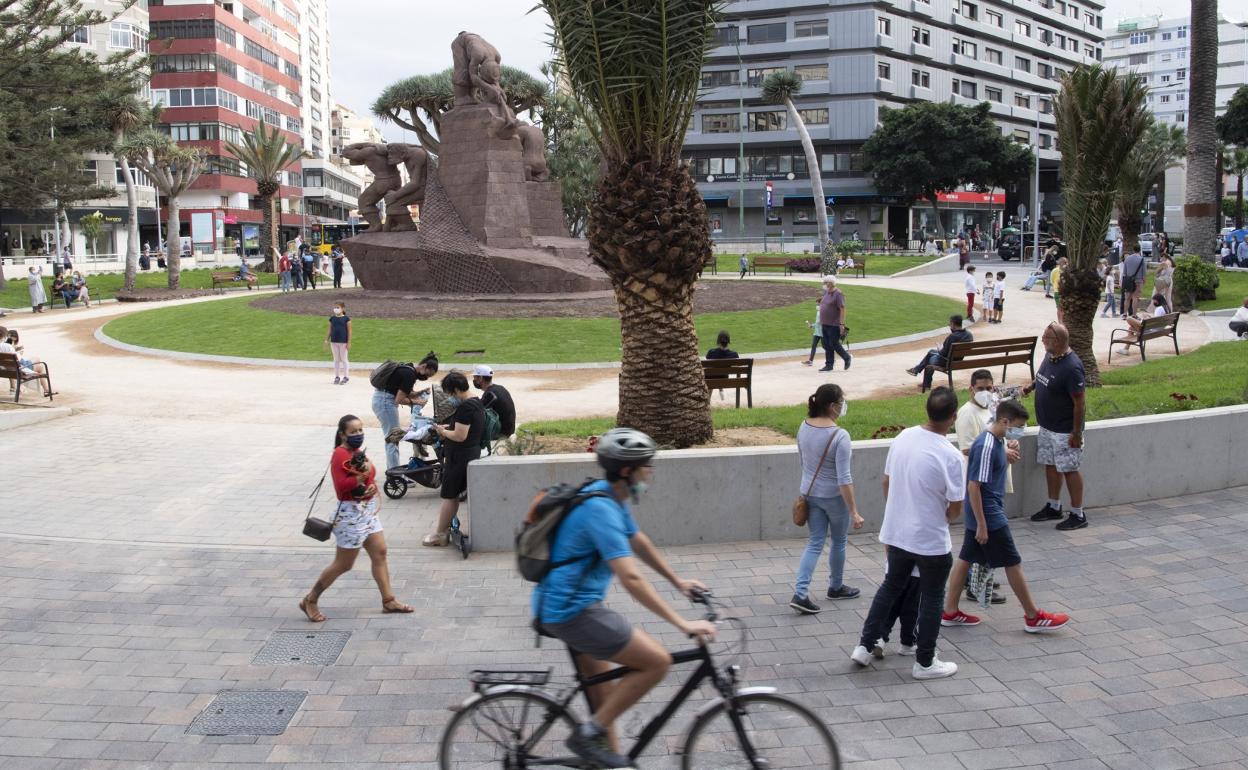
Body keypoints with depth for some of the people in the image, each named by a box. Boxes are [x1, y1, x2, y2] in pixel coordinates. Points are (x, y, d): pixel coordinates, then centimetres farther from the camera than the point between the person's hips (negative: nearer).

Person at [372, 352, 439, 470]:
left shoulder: (409, 370, 11)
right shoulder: (409, 375, -19)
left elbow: (406, 394, 16)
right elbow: (400, 399, -20)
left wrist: (421, 392, 2)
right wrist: (416, 402, -9)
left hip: (380, 399, 10)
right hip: (385, 401, -10)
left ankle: (392, 469, 23)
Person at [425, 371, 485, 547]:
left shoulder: (465, 408, -22)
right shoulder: (476, 402, 9)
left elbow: (460, 436, -25)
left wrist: (443, 432, -8)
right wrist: (448, 427, 10)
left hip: (459, 457, -10)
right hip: (472, 453, 10)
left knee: (449, 496, 1)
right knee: (454, 495, 15)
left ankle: (440, 534, 9)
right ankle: (445, 530, 21)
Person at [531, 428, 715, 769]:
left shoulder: (613, 498, 8)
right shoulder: (601, 508, -24)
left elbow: (639, 542, 25)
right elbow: (631, 578, -29)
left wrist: (679, 581, 29)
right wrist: (683, 624, -28)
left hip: (567, 605, 10)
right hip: (573, 610, -10)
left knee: (604, 695, 18)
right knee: (657, 661, -12)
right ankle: (588, 734, -4)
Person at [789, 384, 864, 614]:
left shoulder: (804, 427, -4)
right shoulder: (840, 436, -24)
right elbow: (844, 479, -24)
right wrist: (854, 513, -19)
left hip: (810, 493, 5)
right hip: (835, 498, -5)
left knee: (815, 543, 10)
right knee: (838, 542, 17)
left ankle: (800, 593, -2)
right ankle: (836, 587, 36)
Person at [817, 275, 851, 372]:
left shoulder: (838, 294, -13)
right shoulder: (826, 292, 12)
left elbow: (842, 309, -17)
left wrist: (842, 323, -22)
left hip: (834, 325, -8)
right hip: (825, 324, 8)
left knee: (834, 344, -5)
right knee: (827, 345, 7)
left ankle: (847, 357, 16)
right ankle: (829, 365, 12)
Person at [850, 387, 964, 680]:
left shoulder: (903, 437, -5)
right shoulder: (950, 456, -22)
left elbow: (887, 482, 6)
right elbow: (955, 508, -15)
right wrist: (944, 519, 8)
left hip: (896, 533, 6)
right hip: (932, 540, -5)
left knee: (890, 586, 22)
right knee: (932, 598, 12)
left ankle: (864, 646, 25)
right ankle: (925, 663, 22)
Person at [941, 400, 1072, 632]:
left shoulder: (998, 441, 7)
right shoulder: (985, 447, -23)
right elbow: (973, 486, -23)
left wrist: (1008, 460, 5)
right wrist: (982, 525, -22)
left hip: (989, 513, 10)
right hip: (988, 516, -10)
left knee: (966, 559, 13)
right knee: (1013, 563, 1)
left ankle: (950, 611, 20)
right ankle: (1033, 617, 12)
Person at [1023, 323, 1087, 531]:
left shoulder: (1071, 367, -26)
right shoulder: (1050, 356, 1)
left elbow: (1079, 403, -22)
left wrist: (1076, 433, -19)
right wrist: (1031, 385, 1)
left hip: (1064, 430, -9)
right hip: (1046, 426, 9)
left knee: (1069, 469, 1)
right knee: (1051, 465, 18)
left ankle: (1078, 515, 12)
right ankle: (1053, 507, 33)